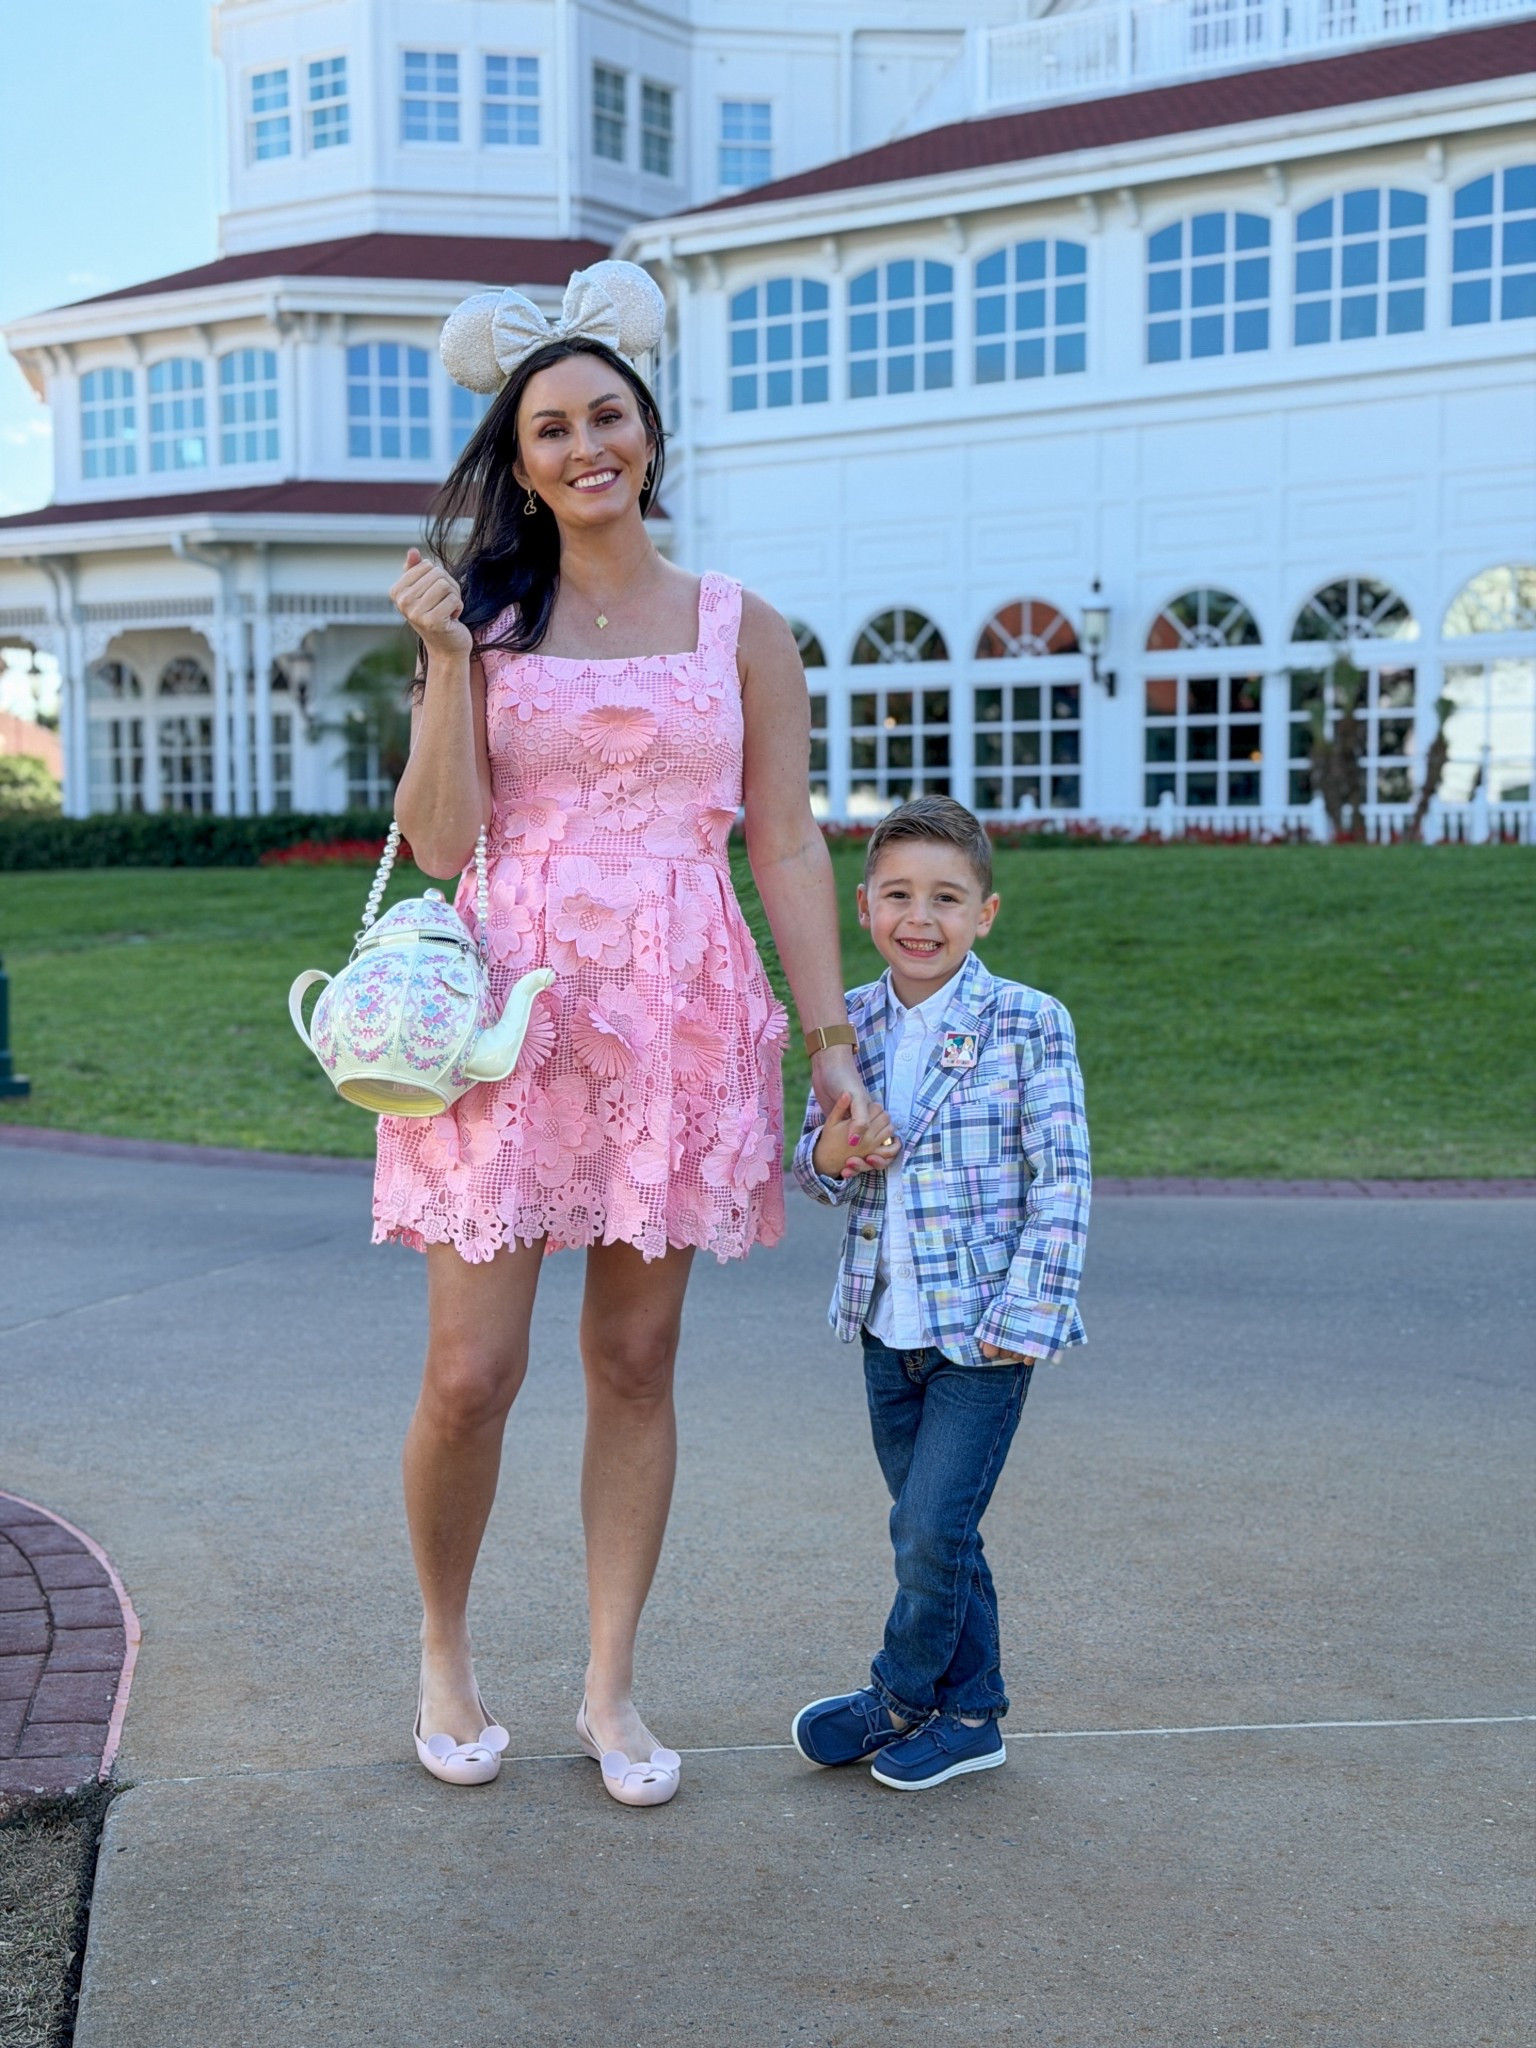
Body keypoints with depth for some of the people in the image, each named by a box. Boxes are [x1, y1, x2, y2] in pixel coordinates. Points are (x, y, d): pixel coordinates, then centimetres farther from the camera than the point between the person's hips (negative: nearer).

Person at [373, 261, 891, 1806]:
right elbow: (440, 842, -1)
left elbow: (785, 845, 6)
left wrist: (832, 1039, 0)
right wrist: (448, 660, -8)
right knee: (471, 1373, -2)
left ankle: (610, 1689, 21)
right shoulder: (481, 618, 8)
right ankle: (443, 1648, 24)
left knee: (635, 1362, 7)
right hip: (510, 1010, 0)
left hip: (679, 1022, 1)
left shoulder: (740, 630, 9)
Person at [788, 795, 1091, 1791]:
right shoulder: (852, 1024, 4)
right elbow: (817, 1160, 13)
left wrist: (1024, 1315, -16)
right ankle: (972, 1713, 30)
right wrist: (826, 1156, -12)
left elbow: (1062, 1178, -11)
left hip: (982, 1327, -5)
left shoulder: (1028, 1024, -10)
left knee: (932, 1531, -4)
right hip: (888, 1324, 5)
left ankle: (901, 1698, 20)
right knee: (935, 1533, 14)